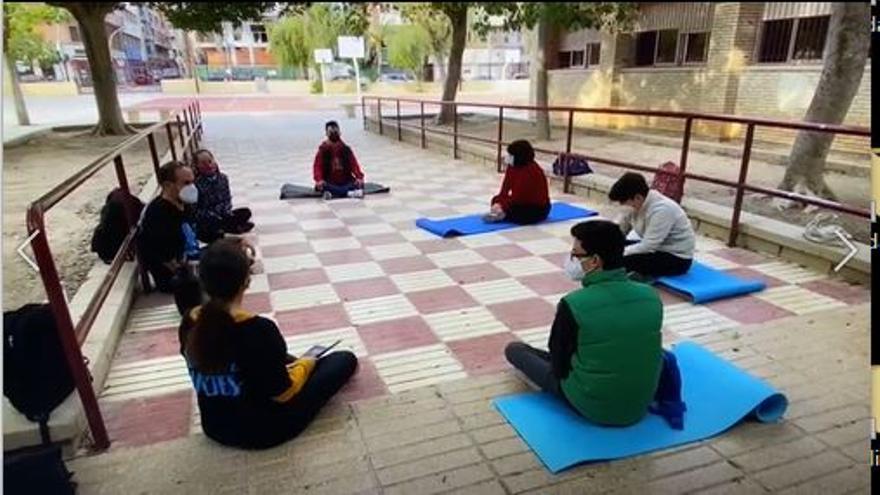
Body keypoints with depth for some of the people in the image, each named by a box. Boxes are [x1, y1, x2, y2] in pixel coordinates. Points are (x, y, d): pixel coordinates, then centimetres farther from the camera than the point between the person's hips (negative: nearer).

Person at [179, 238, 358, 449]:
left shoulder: (189, 324, -12)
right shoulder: (257, 329, -32)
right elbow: (282, 393, -21)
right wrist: (304, 365, 0)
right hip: (264, 430, -7)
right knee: (345, 359, 6)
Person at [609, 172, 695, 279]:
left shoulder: (662, 210, -29)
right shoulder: (638, 204, -6)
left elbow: (648, 247, -30)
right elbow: (619, 230, 2)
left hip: (677, 258, -8)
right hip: (656, 247, 8)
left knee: (626, 260, -29)